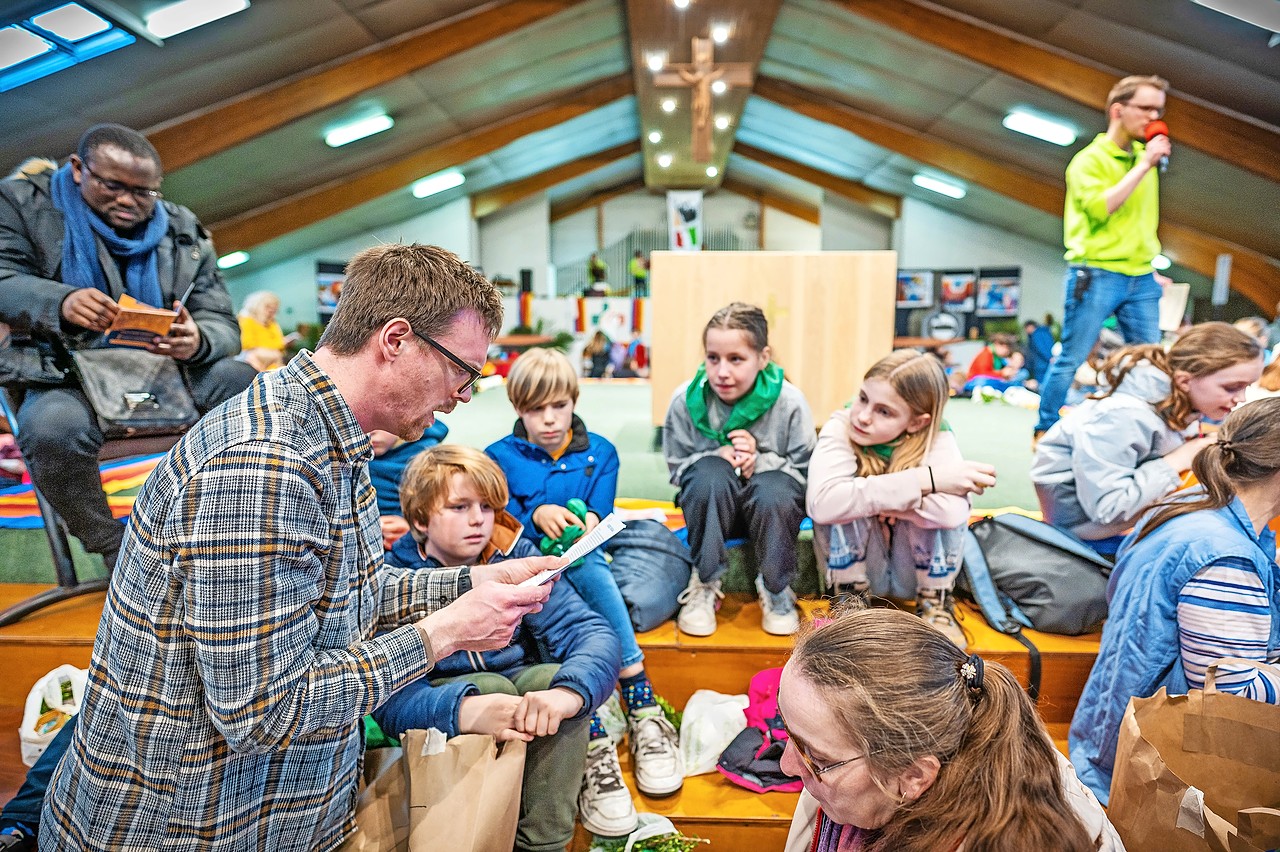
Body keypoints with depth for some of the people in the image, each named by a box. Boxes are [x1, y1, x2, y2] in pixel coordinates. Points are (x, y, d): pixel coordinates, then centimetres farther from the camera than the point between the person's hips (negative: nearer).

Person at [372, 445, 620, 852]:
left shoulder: (515, 556, -11)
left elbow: (593, 631, -21)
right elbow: (391, 697, -28)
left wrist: (566, 693, -43)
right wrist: (465, 710, -49)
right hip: (441, 720, -2)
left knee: (553, 678, -27)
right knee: (494, 686, -31)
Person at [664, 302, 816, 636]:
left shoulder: (789, 402, -15)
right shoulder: (685, 400, -11)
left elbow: (805, 470, -9)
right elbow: (677, 467, -3)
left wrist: (760, 461, -27)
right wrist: (717, 457, -23)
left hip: (771, 507, 0)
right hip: (711, 504, 1)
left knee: (776, 491, -36)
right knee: (711, 472, -34)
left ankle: (775, 589, -7)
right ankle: (704, 586, -15)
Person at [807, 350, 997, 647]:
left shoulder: (936, 437, -19)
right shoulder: (841, 428, -20)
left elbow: (952, 511, -40)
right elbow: (822, 502, -40)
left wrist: (871, 495, -29)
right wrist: (923, 480, -38)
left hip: (917, 572, 1)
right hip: (856, 566, 0)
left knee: (944, 506, -27)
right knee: (846, 500, -28)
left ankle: (935, 604, -5)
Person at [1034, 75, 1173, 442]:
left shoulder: (1145, 157, 15)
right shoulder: (1089, 159, -4)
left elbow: (1145, 222, 23)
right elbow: (1099, 207, -21)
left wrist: (1152, 269, 19)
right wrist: (1144, 165, -15)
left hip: (1141, 279, 6)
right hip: (1096, 274, -6)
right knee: (1071, 360, -4)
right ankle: (1045, 432, 5)